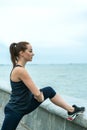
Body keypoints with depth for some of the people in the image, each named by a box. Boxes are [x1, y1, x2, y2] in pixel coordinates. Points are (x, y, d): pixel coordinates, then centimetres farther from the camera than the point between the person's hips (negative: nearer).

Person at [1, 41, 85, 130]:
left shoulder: (18, 68, 4)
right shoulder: (20, 70, -26)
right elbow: (37, 94, -24)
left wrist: (39, 96, 3)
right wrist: (41, 98, -2)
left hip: (24, 105, 10)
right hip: (14, 111, -10)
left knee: (49, 90, 12)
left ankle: (71, 110, 24)